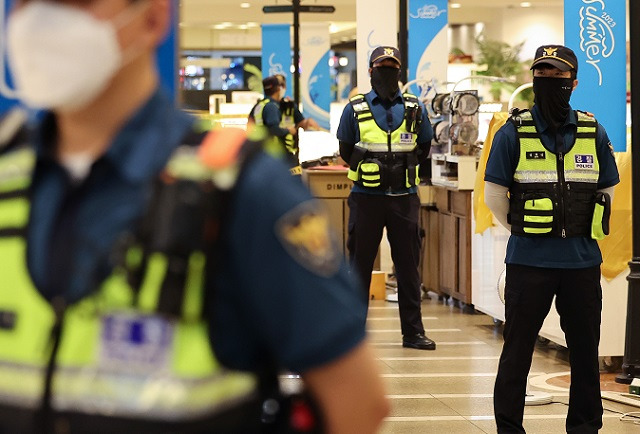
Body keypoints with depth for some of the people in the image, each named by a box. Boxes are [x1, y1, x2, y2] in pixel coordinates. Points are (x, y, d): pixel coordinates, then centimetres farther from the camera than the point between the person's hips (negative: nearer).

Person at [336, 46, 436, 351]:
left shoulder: (414, 109, 7)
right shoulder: (356, 109, 3)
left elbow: (423, 150, 14)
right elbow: (346, 151, 10)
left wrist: (402, 172, 3)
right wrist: (367, 168, 0)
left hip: (404, 198, 2)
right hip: (366, 197, -1)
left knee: (408, 265, 4)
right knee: (360, 263, 3)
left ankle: (413, 331, 9)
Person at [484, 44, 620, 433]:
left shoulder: (594, 133, 5)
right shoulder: (514, 133, -3)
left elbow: (607, 189, 14)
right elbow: (494, 193, 1)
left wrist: (585, 233, 9)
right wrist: (522, 231, 2)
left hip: (582, 262, 3)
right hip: (529, 262, -2)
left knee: (585, 350, 9)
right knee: (518, 348, 3)